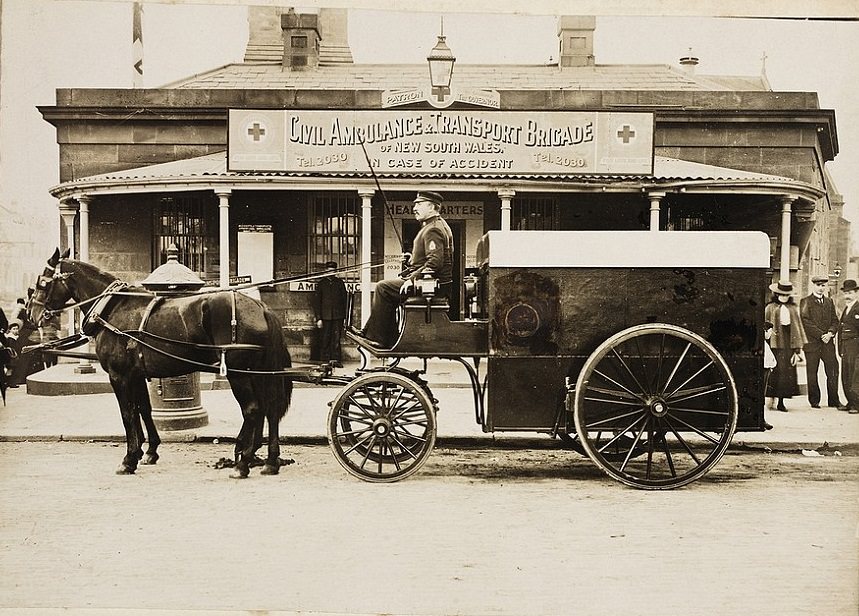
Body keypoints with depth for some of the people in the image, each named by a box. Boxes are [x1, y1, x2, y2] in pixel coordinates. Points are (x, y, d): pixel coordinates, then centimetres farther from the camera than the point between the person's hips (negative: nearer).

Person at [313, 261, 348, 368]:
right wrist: (318, 318, -4)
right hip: (325, 316, -1)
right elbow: (316, 302, 4)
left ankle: (336, 360, 0)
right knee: (325, 339, -1)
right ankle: (325, 361, 4)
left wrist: (344, 316, 5)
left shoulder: (339, 283, 11)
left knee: (336, 339, -3)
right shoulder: (321, 283, 6)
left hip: (338, 316, 1)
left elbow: (344, 300, 12)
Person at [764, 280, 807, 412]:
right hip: (775, 344, -3)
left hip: (789, 344, 3)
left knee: (788, 372, 1)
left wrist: (798, 349, 9)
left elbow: (798, 327, 14)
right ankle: (771, 397, 0)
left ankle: (781, 401, 7)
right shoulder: (770, 308, 3)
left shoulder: (793, 308, 12)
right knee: (775, 370, -8)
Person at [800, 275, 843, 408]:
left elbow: (835, 321, 14)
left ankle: (833, 400, 7)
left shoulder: (829, 301, 17)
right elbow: (806, 322, -9)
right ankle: (814, 401, 10)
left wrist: (830, 333, -6)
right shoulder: (805, 302, 0)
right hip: (812, 342, -4)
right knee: (812, 373, 1)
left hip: (828, 342, 4)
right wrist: (821, 335, -13)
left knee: (833, 371, -1)